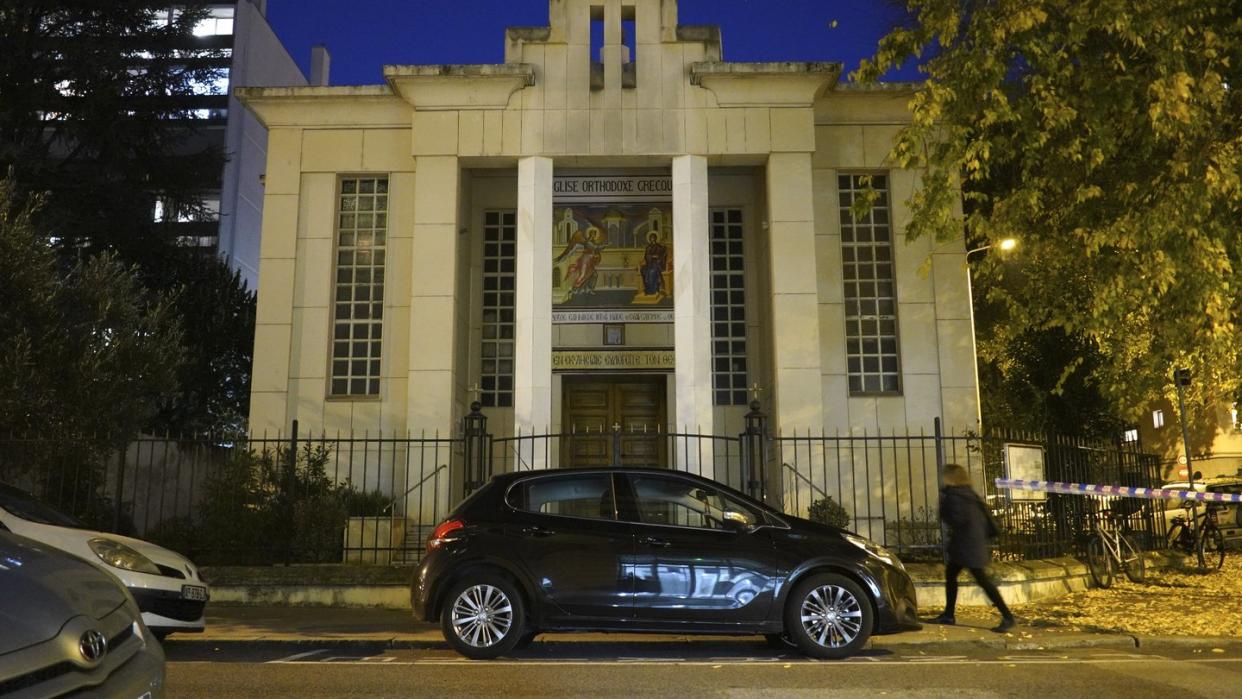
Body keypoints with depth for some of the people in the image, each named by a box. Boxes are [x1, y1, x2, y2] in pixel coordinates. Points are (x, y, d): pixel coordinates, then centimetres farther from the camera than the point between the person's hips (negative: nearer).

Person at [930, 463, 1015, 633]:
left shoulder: (952, 495, -15)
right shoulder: (969, 494, 12)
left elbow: (957, 519, -21)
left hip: (967, 545, -10)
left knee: (982, 579, -6)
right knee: (950, 574, 16)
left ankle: (1007, 617, -3)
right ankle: (948, 615, 21)